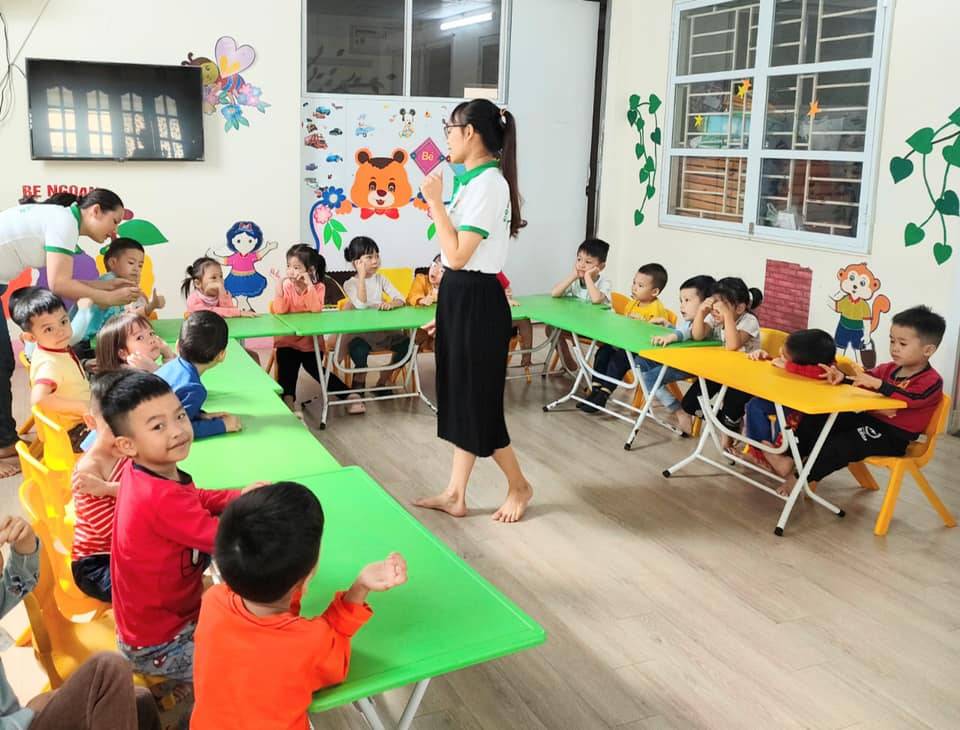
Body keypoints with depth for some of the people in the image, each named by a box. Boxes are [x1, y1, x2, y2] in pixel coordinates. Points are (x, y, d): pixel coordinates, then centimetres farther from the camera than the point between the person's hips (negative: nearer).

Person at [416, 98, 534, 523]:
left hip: (476, 302, -10)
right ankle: (455, 495, 22)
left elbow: (458, 256, -23)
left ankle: (518, 486, 21)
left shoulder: (488, 184, -18)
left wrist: (435, 203, -16)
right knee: (459, 396, 13)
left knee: (476, 400, 1)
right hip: (460, 298, 10)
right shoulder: (474, 181, 12)